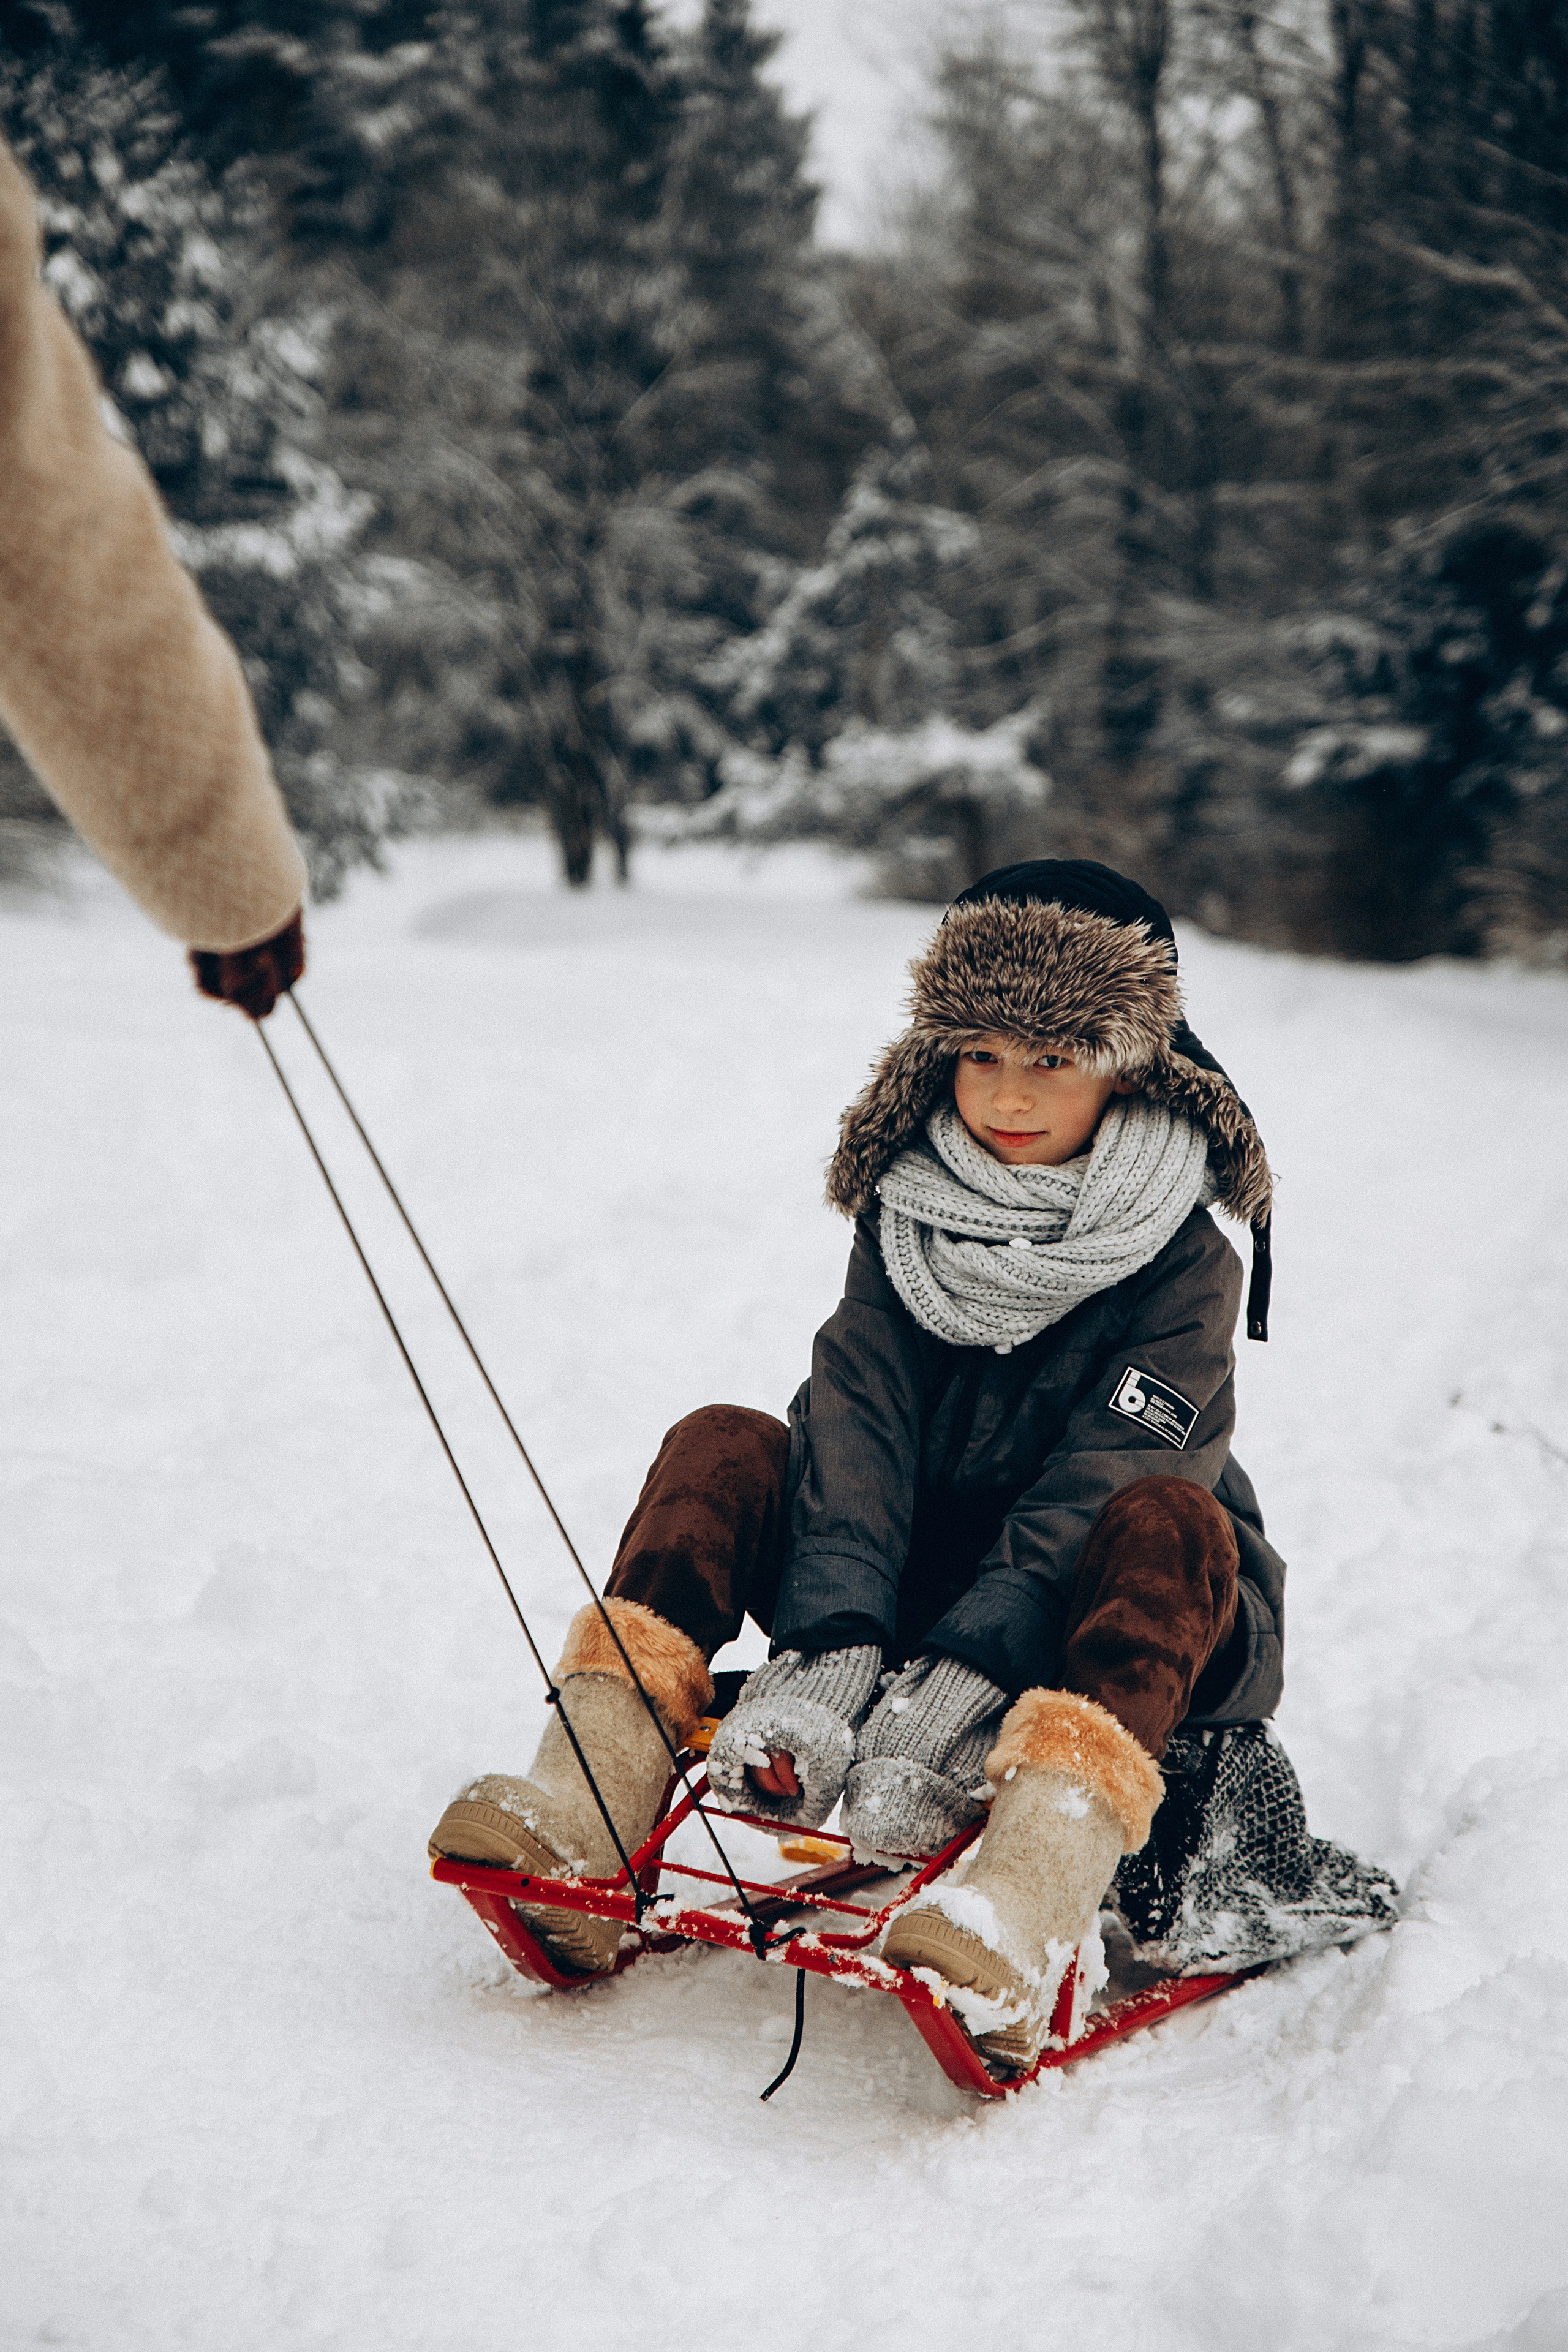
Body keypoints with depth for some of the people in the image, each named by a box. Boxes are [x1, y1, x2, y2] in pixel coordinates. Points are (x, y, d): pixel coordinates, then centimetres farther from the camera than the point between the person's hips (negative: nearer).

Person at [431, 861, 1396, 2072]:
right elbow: (856, 1426, -14)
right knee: (724, 1448, -14)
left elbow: (1091, 1493, -23)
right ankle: (582, 1807, -31)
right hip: (916, 1582, 4)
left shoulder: (1181, 1268, -10)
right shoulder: (912, 1219, 1)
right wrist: (827, 1641, -31)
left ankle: (1027, 1905, -57)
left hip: (1104, 1622, -3)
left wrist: (965, 1674, -38)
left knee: (1169, 1522, -35)